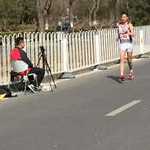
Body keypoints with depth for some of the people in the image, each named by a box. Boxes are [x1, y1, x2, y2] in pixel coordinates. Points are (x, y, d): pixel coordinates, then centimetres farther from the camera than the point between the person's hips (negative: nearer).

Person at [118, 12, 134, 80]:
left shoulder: (129, 25, -4)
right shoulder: (119, 25, 7)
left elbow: (133, 34, -17)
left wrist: (127, 32, -34)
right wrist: (119, 37, 3)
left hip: (129, 43, -2)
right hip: (122, 44, 2)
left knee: (129, 60, 12)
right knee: (122, 59, -14)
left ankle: (131, 71, 39)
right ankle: (122, 75, -23)